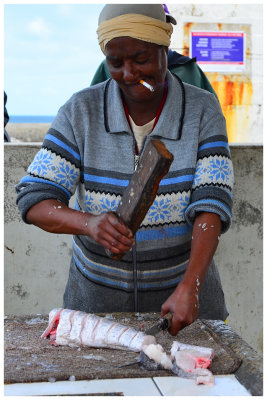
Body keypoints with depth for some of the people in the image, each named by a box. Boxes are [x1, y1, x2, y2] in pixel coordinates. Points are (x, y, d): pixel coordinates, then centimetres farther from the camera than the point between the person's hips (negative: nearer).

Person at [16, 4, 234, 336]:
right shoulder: (80, 111, -13)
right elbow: (34, 201, -16)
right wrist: (89, 223, -37)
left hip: (182, 286, 0)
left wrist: (189, 288, -35)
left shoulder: (202, 111, -13)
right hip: (99, 293, 0)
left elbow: (211, 206, -20)